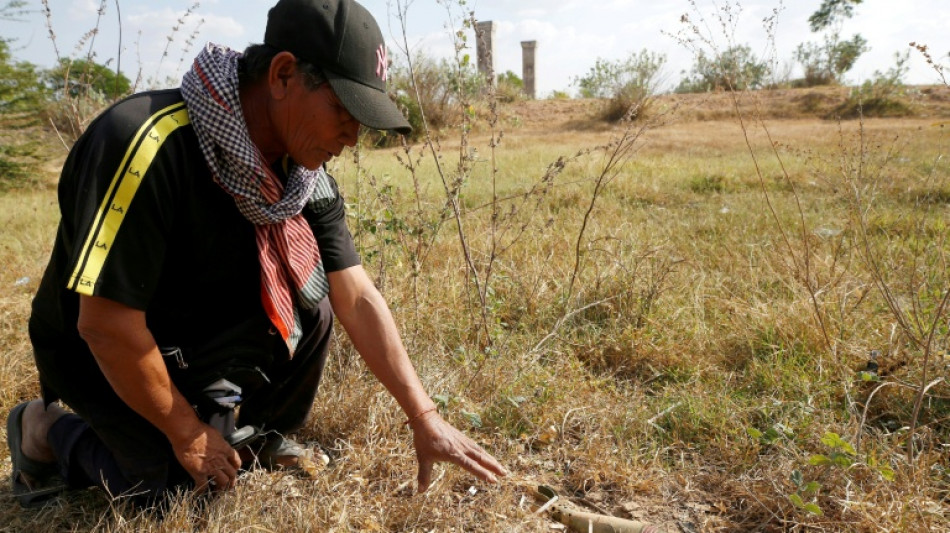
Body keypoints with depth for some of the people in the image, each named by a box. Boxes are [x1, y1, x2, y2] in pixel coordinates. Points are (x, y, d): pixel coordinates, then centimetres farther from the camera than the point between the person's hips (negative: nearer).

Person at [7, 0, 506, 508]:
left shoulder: (306, 175, -12)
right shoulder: (149, 143, -34)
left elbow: (358, 299, -12)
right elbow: (104, 323, -30)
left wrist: (423, 416, -17)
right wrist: (185, 432, -17)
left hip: (203, 336, 6)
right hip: (100, 357, -5)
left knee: (306, 293, -13)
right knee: (190, 489, -9)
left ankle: (262, 439, 10)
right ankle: (49, 431, 14)